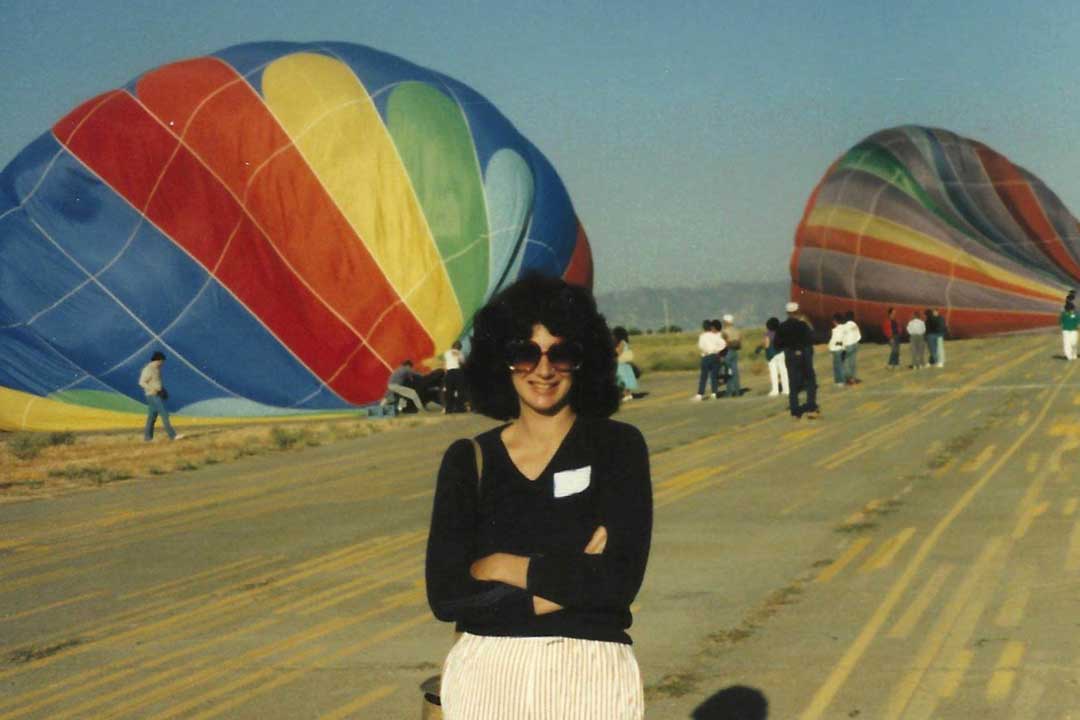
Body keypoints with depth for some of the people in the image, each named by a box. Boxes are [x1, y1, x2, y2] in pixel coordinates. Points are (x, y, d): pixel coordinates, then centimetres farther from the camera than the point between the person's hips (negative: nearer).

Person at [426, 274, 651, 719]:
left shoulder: (618, 446, -1)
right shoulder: (468, 461, 5)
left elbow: (621, 579, -12)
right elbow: (444, 595, -5)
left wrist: (505, 567, -6)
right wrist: (568, 582, -11)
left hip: (591, 671, -1)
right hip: (485, 673, 2)